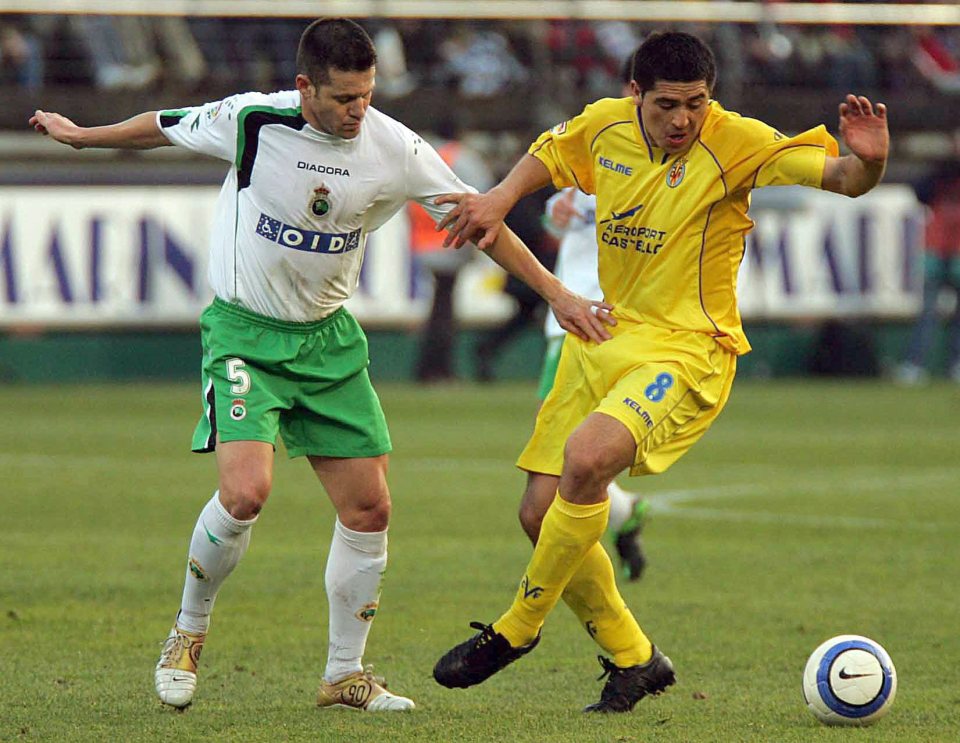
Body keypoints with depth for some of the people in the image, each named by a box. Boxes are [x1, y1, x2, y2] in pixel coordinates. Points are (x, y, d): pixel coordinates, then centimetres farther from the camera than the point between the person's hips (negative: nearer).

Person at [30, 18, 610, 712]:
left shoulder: (394, 148, -11)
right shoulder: (251, 120, -16)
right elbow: (166, 127, 4)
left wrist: (558, 294, -1)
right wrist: (83, 135, 19)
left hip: (328, 340, 4)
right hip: (243, 333, -4)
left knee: (369, 508, 0)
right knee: (245, 491, -23)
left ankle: (345, 675, 15)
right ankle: (189, 633, 3)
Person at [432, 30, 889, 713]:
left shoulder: (735, 144, -15)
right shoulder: (605, 127, 1)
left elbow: (840, 178, -21)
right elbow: (546, 155, 23)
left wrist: (867, 162, -44)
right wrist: (499, 200, 6)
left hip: (685, 350, -7)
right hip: (602, 341, 7)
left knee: (586, 458, -31)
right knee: (543, 515, 3)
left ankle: (519, 627, -12)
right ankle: (633, 659, 22)